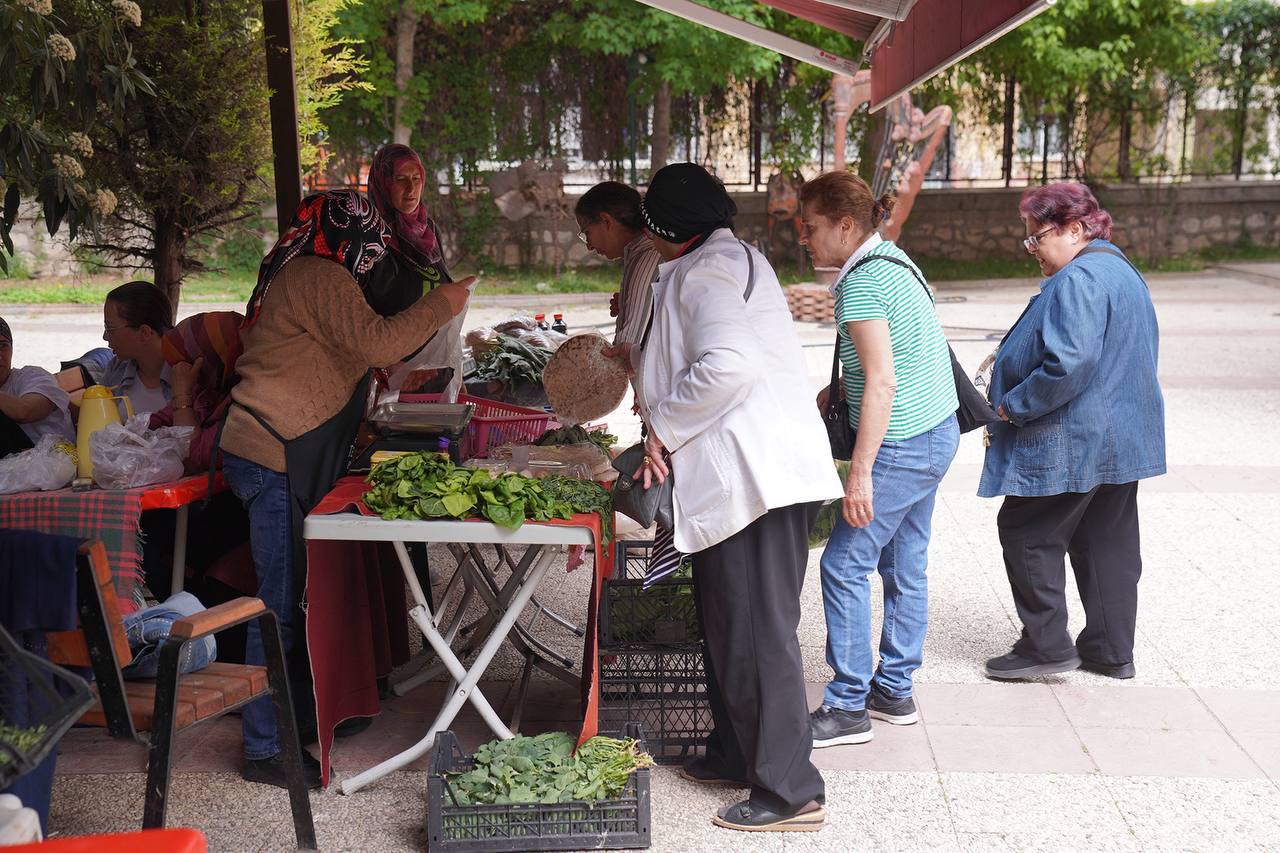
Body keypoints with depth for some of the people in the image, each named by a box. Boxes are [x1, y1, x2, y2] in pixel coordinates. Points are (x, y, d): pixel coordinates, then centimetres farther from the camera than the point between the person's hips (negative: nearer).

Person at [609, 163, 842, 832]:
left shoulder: (702, 273, -10)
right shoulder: (734, 258, 22)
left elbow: (727, 364, -26)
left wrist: (663, 427, -15)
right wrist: (637, 356, 44)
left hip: (754, 475, -11)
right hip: (748, 474, 11)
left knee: (754, 632, -6)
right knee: (728, 624, 19)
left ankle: (790, 793, 2)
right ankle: (736, 755, 32)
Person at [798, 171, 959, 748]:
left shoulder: (861, 283, -18)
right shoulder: (893, 261, 12)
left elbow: (883, 382, -25)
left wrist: (860, 473, -24)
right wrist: (833, 392, 15)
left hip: (901, 446, -10)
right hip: (936, 432, 10)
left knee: (844, 565, -3)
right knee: (904, 566, 15)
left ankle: (848, 707, 4)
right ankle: (894, 691, 24)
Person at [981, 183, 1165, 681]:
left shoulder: (1079, 280, -19)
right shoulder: (1123, 272, 15)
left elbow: (1069, 364, -29)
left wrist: (1012, 406, -17)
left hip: (1071, 442, -10)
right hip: (1123, 439, 10)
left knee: (1027, 533, 2)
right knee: (1108, 542, 14)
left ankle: (1046, 645, 5)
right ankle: (1111, 652, 21)